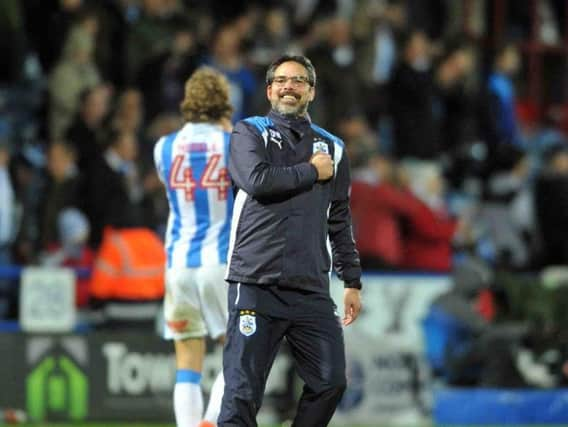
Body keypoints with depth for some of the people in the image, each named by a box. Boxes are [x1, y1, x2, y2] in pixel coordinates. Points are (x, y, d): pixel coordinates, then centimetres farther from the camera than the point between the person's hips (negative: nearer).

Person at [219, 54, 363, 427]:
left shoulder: (332, 148, 19)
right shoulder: (250, 133, 7)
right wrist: (311, 172, -3)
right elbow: (257, 180, -14)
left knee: (331, 381, -2)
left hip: (312, 289, 4)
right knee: (242, 392, -8)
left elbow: (340, 223, 22)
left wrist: (352, 281, 19)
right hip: (256, 284, -4)